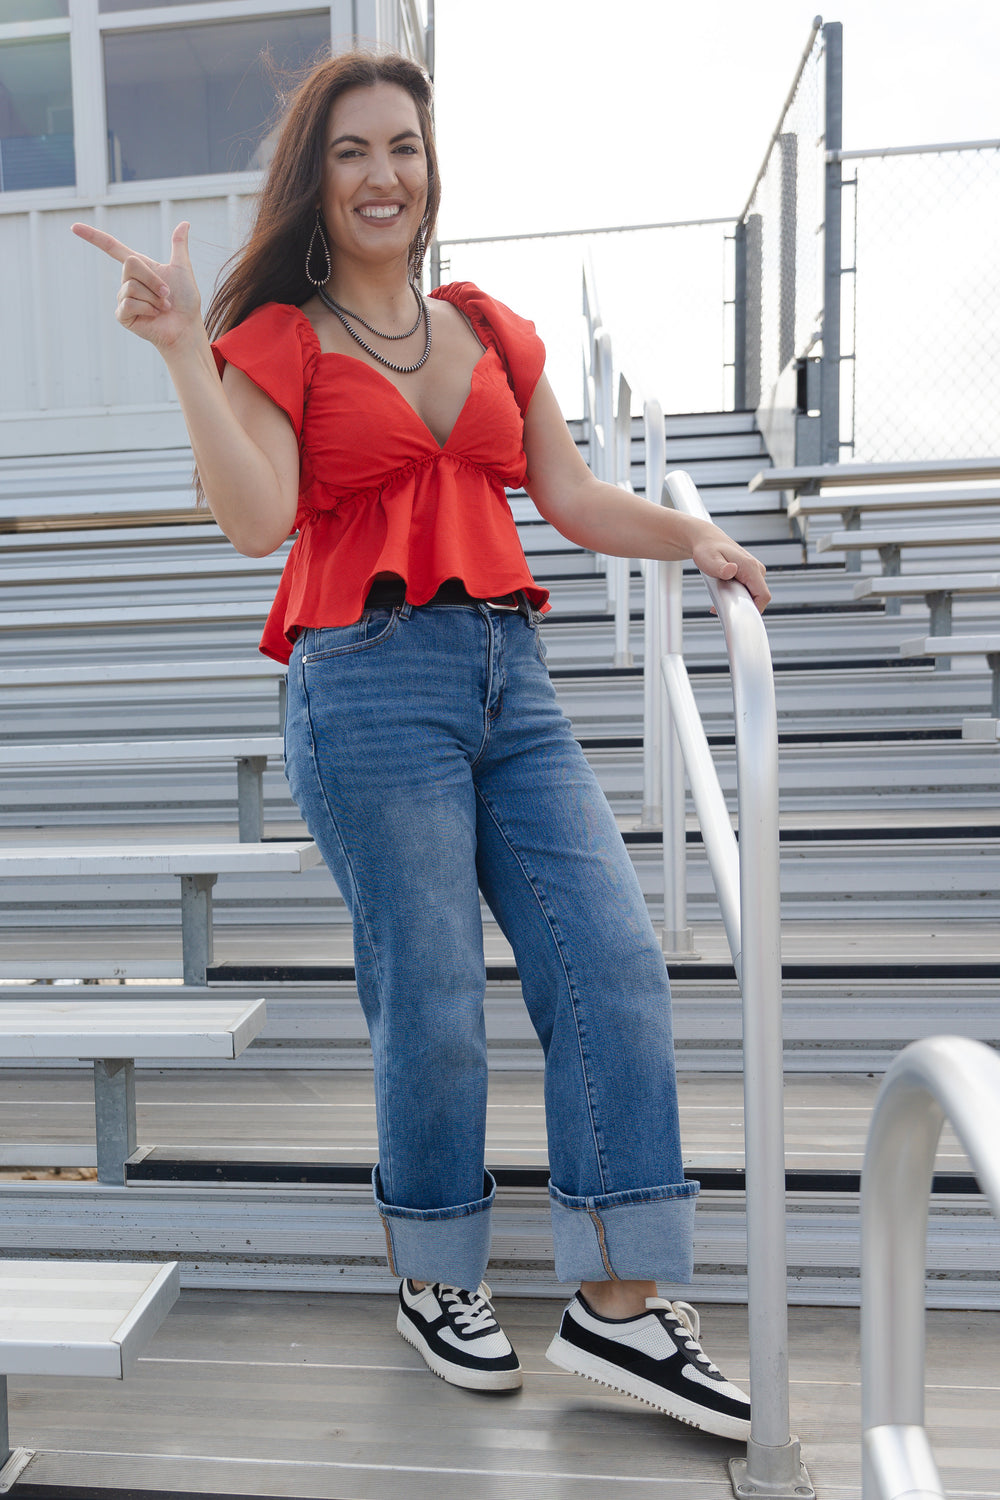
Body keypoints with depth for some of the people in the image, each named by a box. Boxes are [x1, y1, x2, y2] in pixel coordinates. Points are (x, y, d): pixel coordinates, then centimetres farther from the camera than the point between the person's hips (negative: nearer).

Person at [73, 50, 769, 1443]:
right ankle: (436, 1279, 25)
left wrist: (689, 534, 5)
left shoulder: (492, 329, 21)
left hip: (511, 676, 5)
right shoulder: (279, 336, 7)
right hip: (372, 686, -5)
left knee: (614, 963, -3)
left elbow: (572, 495, 19)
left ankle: (621, 1303, 10)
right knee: (432, 999, -2)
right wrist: (184, 348, -13)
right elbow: (259, 520, -9)